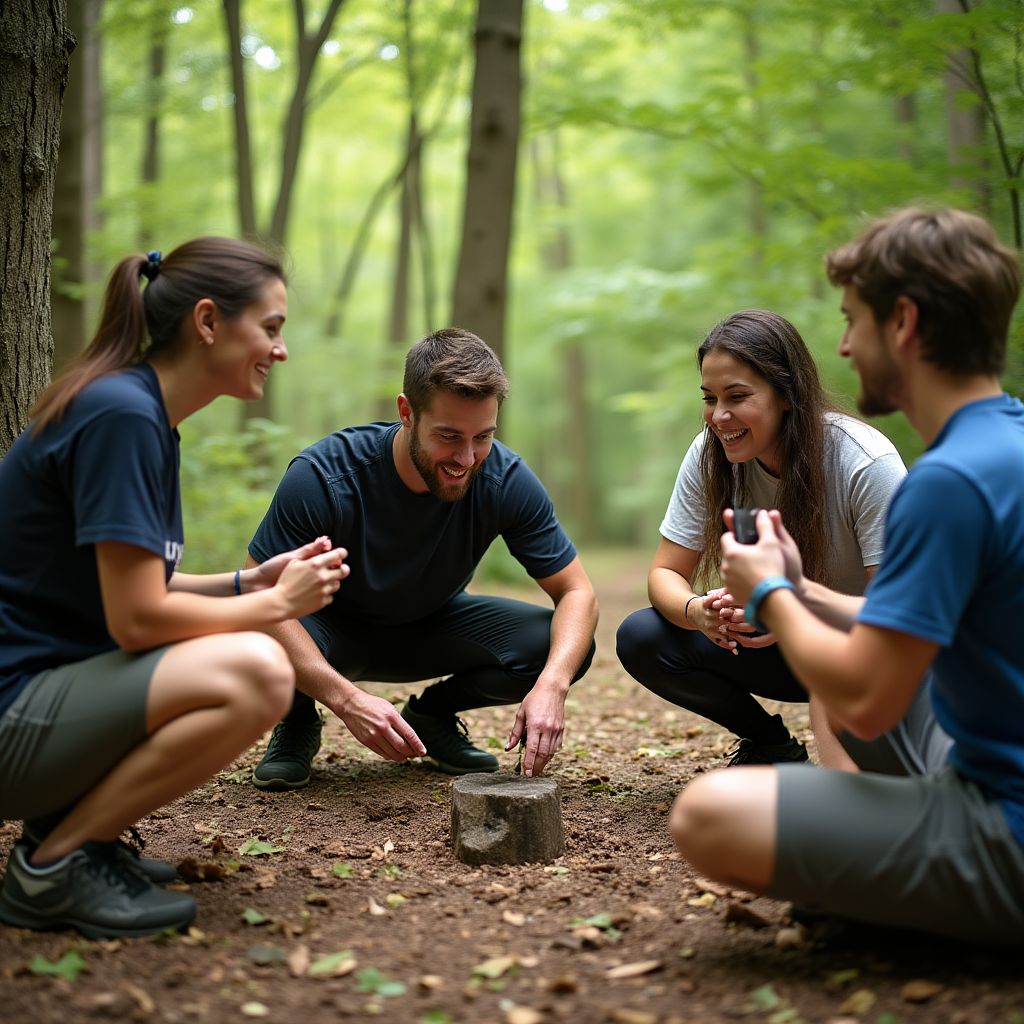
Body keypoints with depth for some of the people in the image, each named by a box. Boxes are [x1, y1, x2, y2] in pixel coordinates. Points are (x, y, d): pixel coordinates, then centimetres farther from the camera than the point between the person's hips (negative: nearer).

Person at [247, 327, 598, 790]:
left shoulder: (507, 481, -23)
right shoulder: (321, 477, -31)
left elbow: (576, 592, -18)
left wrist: (551, 685, -39)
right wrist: (347, 698, -47)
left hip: (433, 628, 3)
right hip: (331, 629, -3)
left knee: (561, 646, -21)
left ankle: (431, 713, 7)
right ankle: (298, 722, 1)